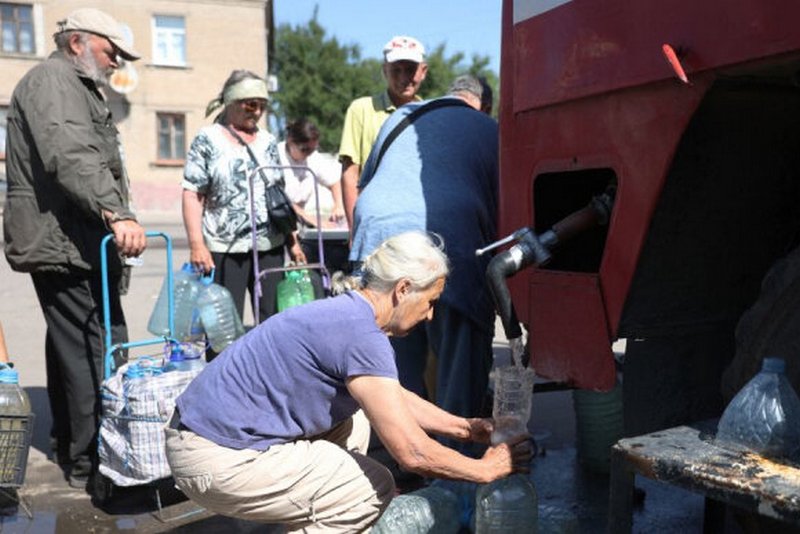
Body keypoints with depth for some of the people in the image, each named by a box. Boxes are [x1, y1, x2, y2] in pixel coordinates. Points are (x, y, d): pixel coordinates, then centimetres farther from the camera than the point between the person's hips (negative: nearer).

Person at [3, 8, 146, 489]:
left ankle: (70, 444, 29)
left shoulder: (76, 87, 26)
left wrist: (114, 215, 34)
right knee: (100, 351, -11)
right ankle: (92, 462, -5)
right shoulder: (53, 80, -9)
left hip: (73, 245, 11)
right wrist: (116, 212, -38)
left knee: (71, 348, 17)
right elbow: (71, 157, -27)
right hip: (68, 244, -11)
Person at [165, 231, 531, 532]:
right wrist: (485, 469, -4)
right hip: (217, 460, -10)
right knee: (374, 489, -4)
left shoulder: (346, 313, 8)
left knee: (353, 421, 19)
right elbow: (412, 453, -19)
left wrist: (465, 428, 23)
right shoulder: (362, 336, -21)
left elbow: (397, 398, 23)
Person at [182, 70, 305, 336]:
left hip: (270, 246, 5)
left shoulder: (267, 141, 14)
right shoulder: (208, 140, 1)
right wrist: (197, 244, -14)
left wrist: (292, 240, 13)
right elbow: (193, 194, -4)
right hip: (225, 249, -4)